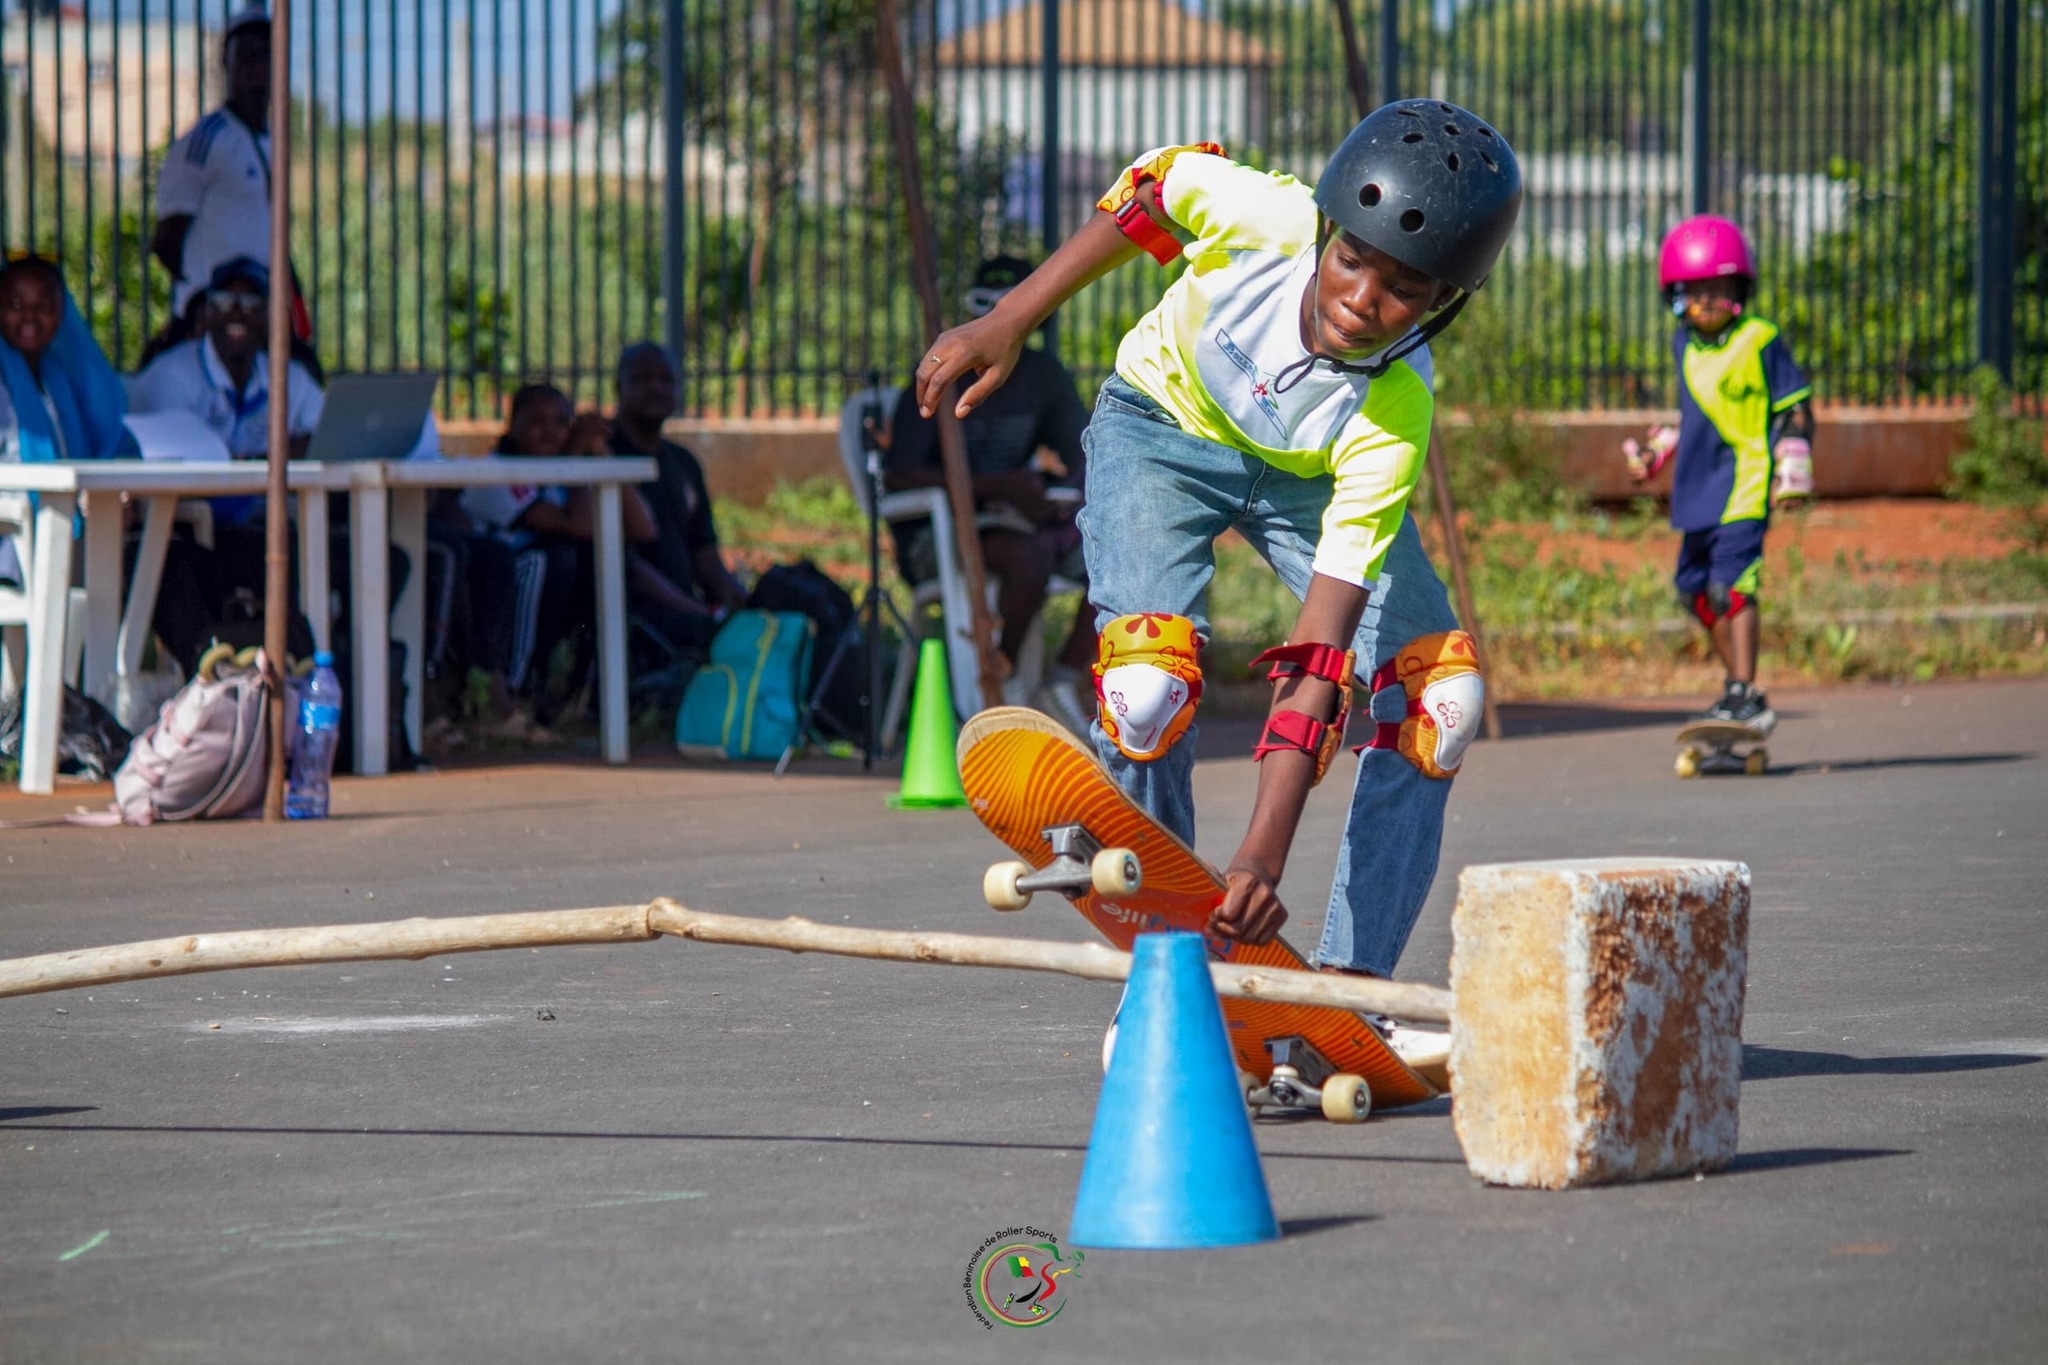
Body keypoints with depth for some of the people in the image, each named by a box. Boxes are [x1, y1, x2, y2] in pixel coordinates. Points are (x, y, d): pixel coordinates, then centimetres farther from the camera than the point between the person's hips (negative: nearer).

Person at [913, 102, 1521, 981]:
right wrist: (1004, 325, -9)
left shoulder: (1393, 418, -38)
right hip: (1164, 424, 0)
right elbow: (1151, 191, -10)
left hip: (1312, 476, 0)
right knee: (1149, 682, -24)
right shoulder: (1264, 219, -37)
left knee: (1440, 694, -18)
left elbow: (1321, 648, -41)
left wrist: (1264, 853, -46)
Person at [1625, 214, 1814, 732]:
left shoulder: (1759, 341, -7)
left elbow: (1795, 408, -4)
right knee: (1695, 585, 12)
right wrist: (1659, 448, 29)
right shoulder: (1684, 345, 14)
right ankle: (1737, 683, 23)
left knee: (1732, 582, -17)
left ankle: (1746, 696, -18)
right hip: (1698, 487, 8)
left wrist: (1793, 469, -10)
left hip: (1745, 485, -8)